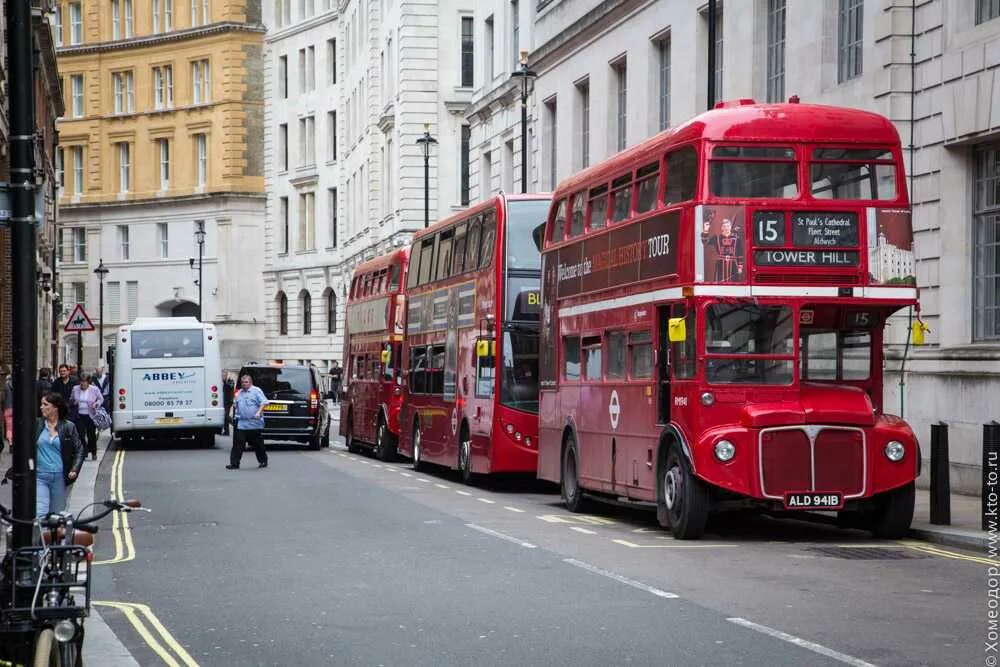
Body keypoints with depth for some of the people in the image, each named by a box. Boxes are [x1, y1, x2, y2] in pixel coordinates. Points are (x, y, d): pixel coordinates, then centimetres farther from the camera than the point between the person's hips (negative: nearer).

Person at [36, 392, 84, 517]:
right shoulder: (36, 425, 2)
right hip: (39, 476, 0)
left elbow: (79, 450, 6)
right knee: (39, 514, -14)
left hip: (59, 477, 1)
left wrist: (74, 469, -7)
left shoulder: (68, 427, 1)